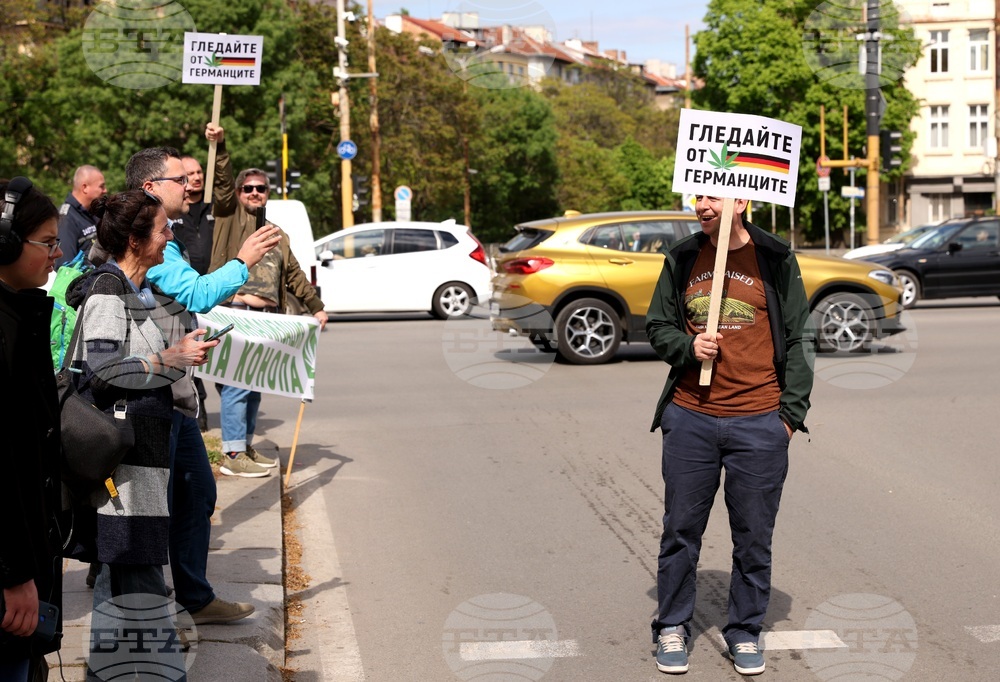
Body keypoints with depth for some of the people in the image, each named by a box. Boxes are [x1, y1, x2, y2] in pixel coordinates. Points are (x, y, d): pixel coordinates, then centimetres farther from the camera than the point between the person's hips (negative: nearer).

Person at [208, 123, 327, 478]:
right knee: (237, 384, -11)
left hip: (267, 317, 7)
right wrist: (219, 147, -20)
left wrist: (315, 306, 24)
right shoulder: (230, 215, 7)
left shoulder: (277, 236, 25)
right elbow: (223, 182, -7)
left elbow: (294, 275, 29)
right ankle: (233, 455, -9)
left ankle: (246, 447, 19)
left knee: (255, 386, 10)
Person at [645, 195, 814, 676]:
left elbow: (797, 341, 2)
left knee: (753, 536, 7)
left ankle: (745, 632, 22)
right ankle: (672, 627, 22)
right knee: (681, 529, 7)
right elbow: (657, 325, 14)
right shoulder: (681, 259, 7)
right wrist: (687, 347, -8)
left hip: (759, 422, -2)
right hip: (690, 417, 2)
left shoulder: (776, 260, 0)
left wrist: (791, 414, -2)